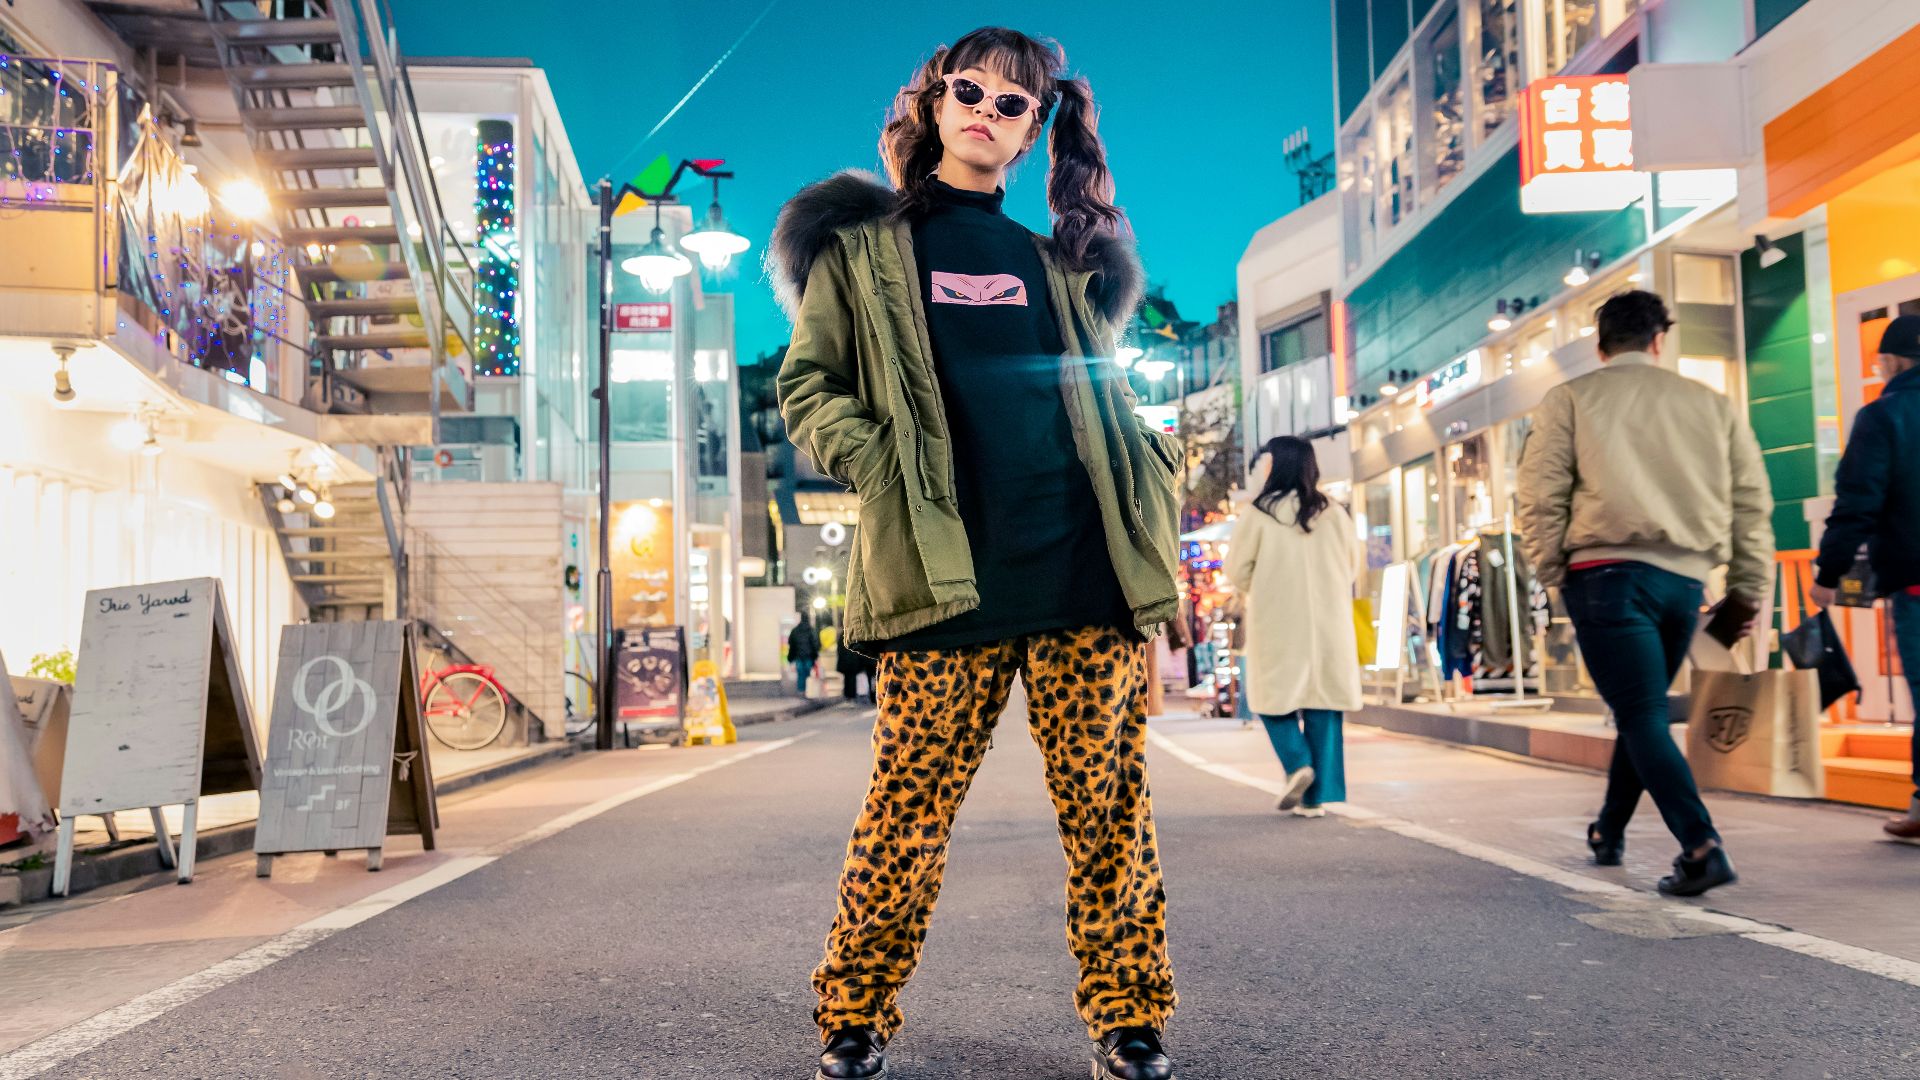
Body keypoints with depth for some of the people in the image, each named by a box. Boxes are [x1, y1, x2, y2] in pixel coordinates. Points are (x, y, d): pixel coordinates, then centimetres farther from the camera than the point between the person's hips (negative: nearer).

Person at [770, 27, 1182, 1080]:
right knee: (907, 811, 0)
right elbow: (807, 385, 7)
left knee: (1108, 807, 4)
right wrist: (878, 465, -9)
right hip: (945, 575, -3)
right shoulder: (864, 245, 12)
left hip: (1087, 567, 3)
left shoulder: (1060, 263, 21)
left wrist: (1151, 461, 10)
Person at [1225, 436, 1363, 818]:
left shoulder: (1259, 513, -8)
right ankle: (1317, 796, 6)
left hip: (1277, 624, -3)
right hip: (1328, 625, 3)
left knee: (1274, 697, 13)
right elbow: (1352, 566, 12)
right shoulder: (1334, 513, 2)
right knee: (1321, 704, 6)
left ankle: (1297, 763, -8)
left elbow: (1237, 571, -3)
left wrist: (1255, 594, 19)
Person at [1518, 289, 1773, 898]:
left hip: (1608, 572, -4)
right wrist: (1749, 587, 15)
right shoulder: (1712, 404, 14)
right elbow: (1752, 501, 12)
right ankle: (1609, 834, 31)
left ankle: (1701, 847, -19)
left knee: (1642, 715, -5)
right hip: (1685, 578, 4)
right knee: (1641, 709, 19)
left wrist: (1552, 573, 6)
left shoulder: (1569, 401, 5)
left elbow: (1542, 498, -3)